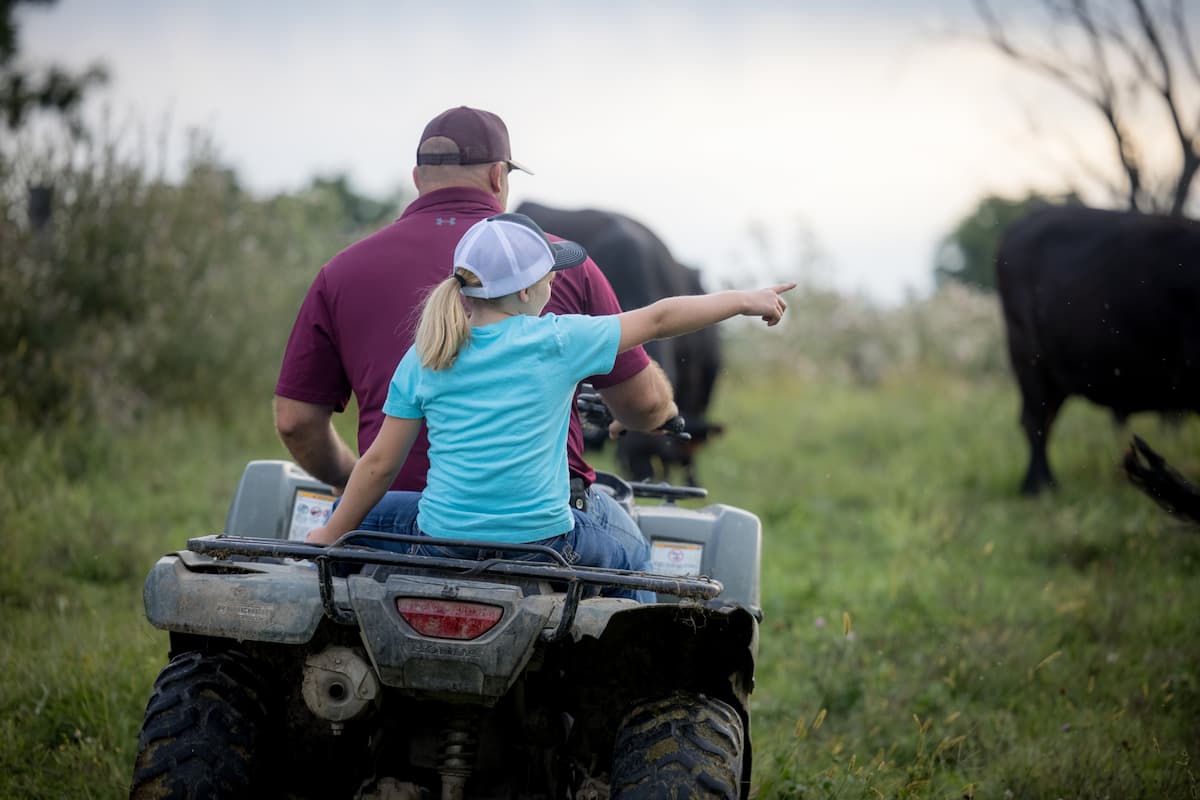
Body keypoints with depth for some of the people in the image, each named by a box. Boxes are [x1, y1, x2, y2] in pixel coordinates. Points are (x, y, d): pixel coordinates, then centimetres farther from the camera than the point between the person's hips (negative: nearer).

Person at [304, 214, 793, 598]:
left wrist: (333, 533, 15)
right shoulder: (559, 342, -6)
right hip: (542, 543, -1)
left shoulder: (424, 359, 0)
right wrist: (745, 301, 18)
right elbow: (658, 319, 5)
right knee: (628, 558, 29)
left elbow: (380, 464, 2)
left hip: (440, 538, 1)